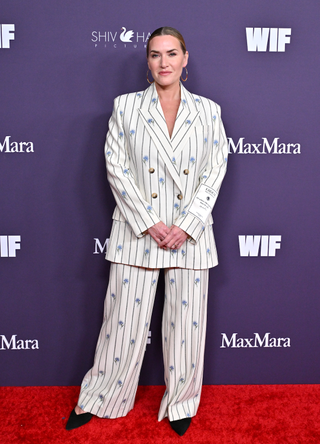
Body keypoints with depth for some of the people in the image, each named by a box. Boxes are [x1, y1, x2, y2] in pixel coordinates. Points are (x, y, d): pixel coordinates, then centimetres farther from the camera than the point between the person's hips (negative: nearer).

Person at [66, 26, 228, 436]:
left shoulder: (207, 111, 5)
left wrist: (186, 226, -9)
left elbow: (215, 172, 1)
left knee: (186, 323, 9)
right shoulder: (125, 107, 3)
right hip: (136, 232, -1)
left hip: (191, 233, 1)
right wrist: (149, 224, -11)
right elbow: (116, 168, -3)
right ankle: (97, 399, 30)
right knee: (123, 320, 7)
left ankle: (181, 402, 32)